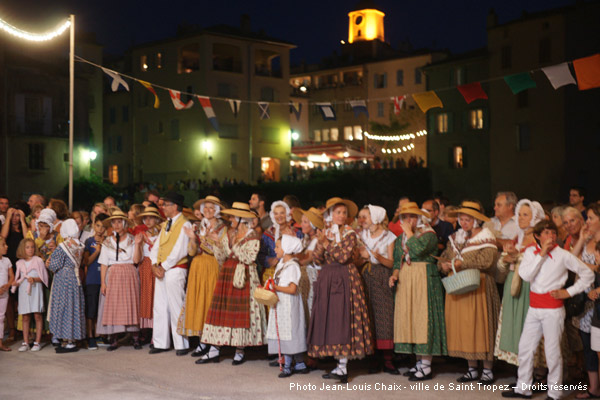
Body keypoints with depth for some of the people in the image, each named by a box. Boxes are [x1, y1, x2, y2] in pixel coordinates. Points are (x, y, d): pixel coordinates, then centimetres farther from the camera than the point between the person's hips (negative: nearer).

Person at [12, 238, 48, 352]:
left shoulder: (38, 260, 0)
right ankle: (25, 343, 10)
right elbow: (18, 278, 18)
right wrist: (15, 283, -2)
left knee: (37, 316, -4)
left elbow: (44, 277, -2)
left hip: (35, 291, -3)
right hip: (23, 291, 3)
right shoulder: (19, 263, 10)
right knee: (25, 317, 5)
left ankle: (37, 342, 1)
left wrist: (34, 279, -18)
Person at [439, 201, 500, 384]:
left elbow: (487, 259, -20)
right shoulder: (456, 237, 16)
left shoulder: (486, 237, -5)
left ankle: (487, 370, 7)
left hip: (477, 287, -6)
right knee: (461, 326, 6)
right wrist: (443, 264, -5)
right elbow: (445, 255, 17)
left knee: (480, 325, -4)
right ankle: (472, 369, 17)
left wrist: (461, 263, -19)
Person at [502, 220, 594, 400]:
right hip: (534, 307, 4)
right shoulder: (531, 252, 4)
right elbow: (525, 275, -12)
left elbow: (588, 274, 0)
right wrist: (541, 254, -14)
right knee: (525, 347, 9)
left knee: (552, 351, 0)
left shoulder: (563, 255, -6)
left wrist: (569, 292, -5)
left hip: (553, 307, -4)